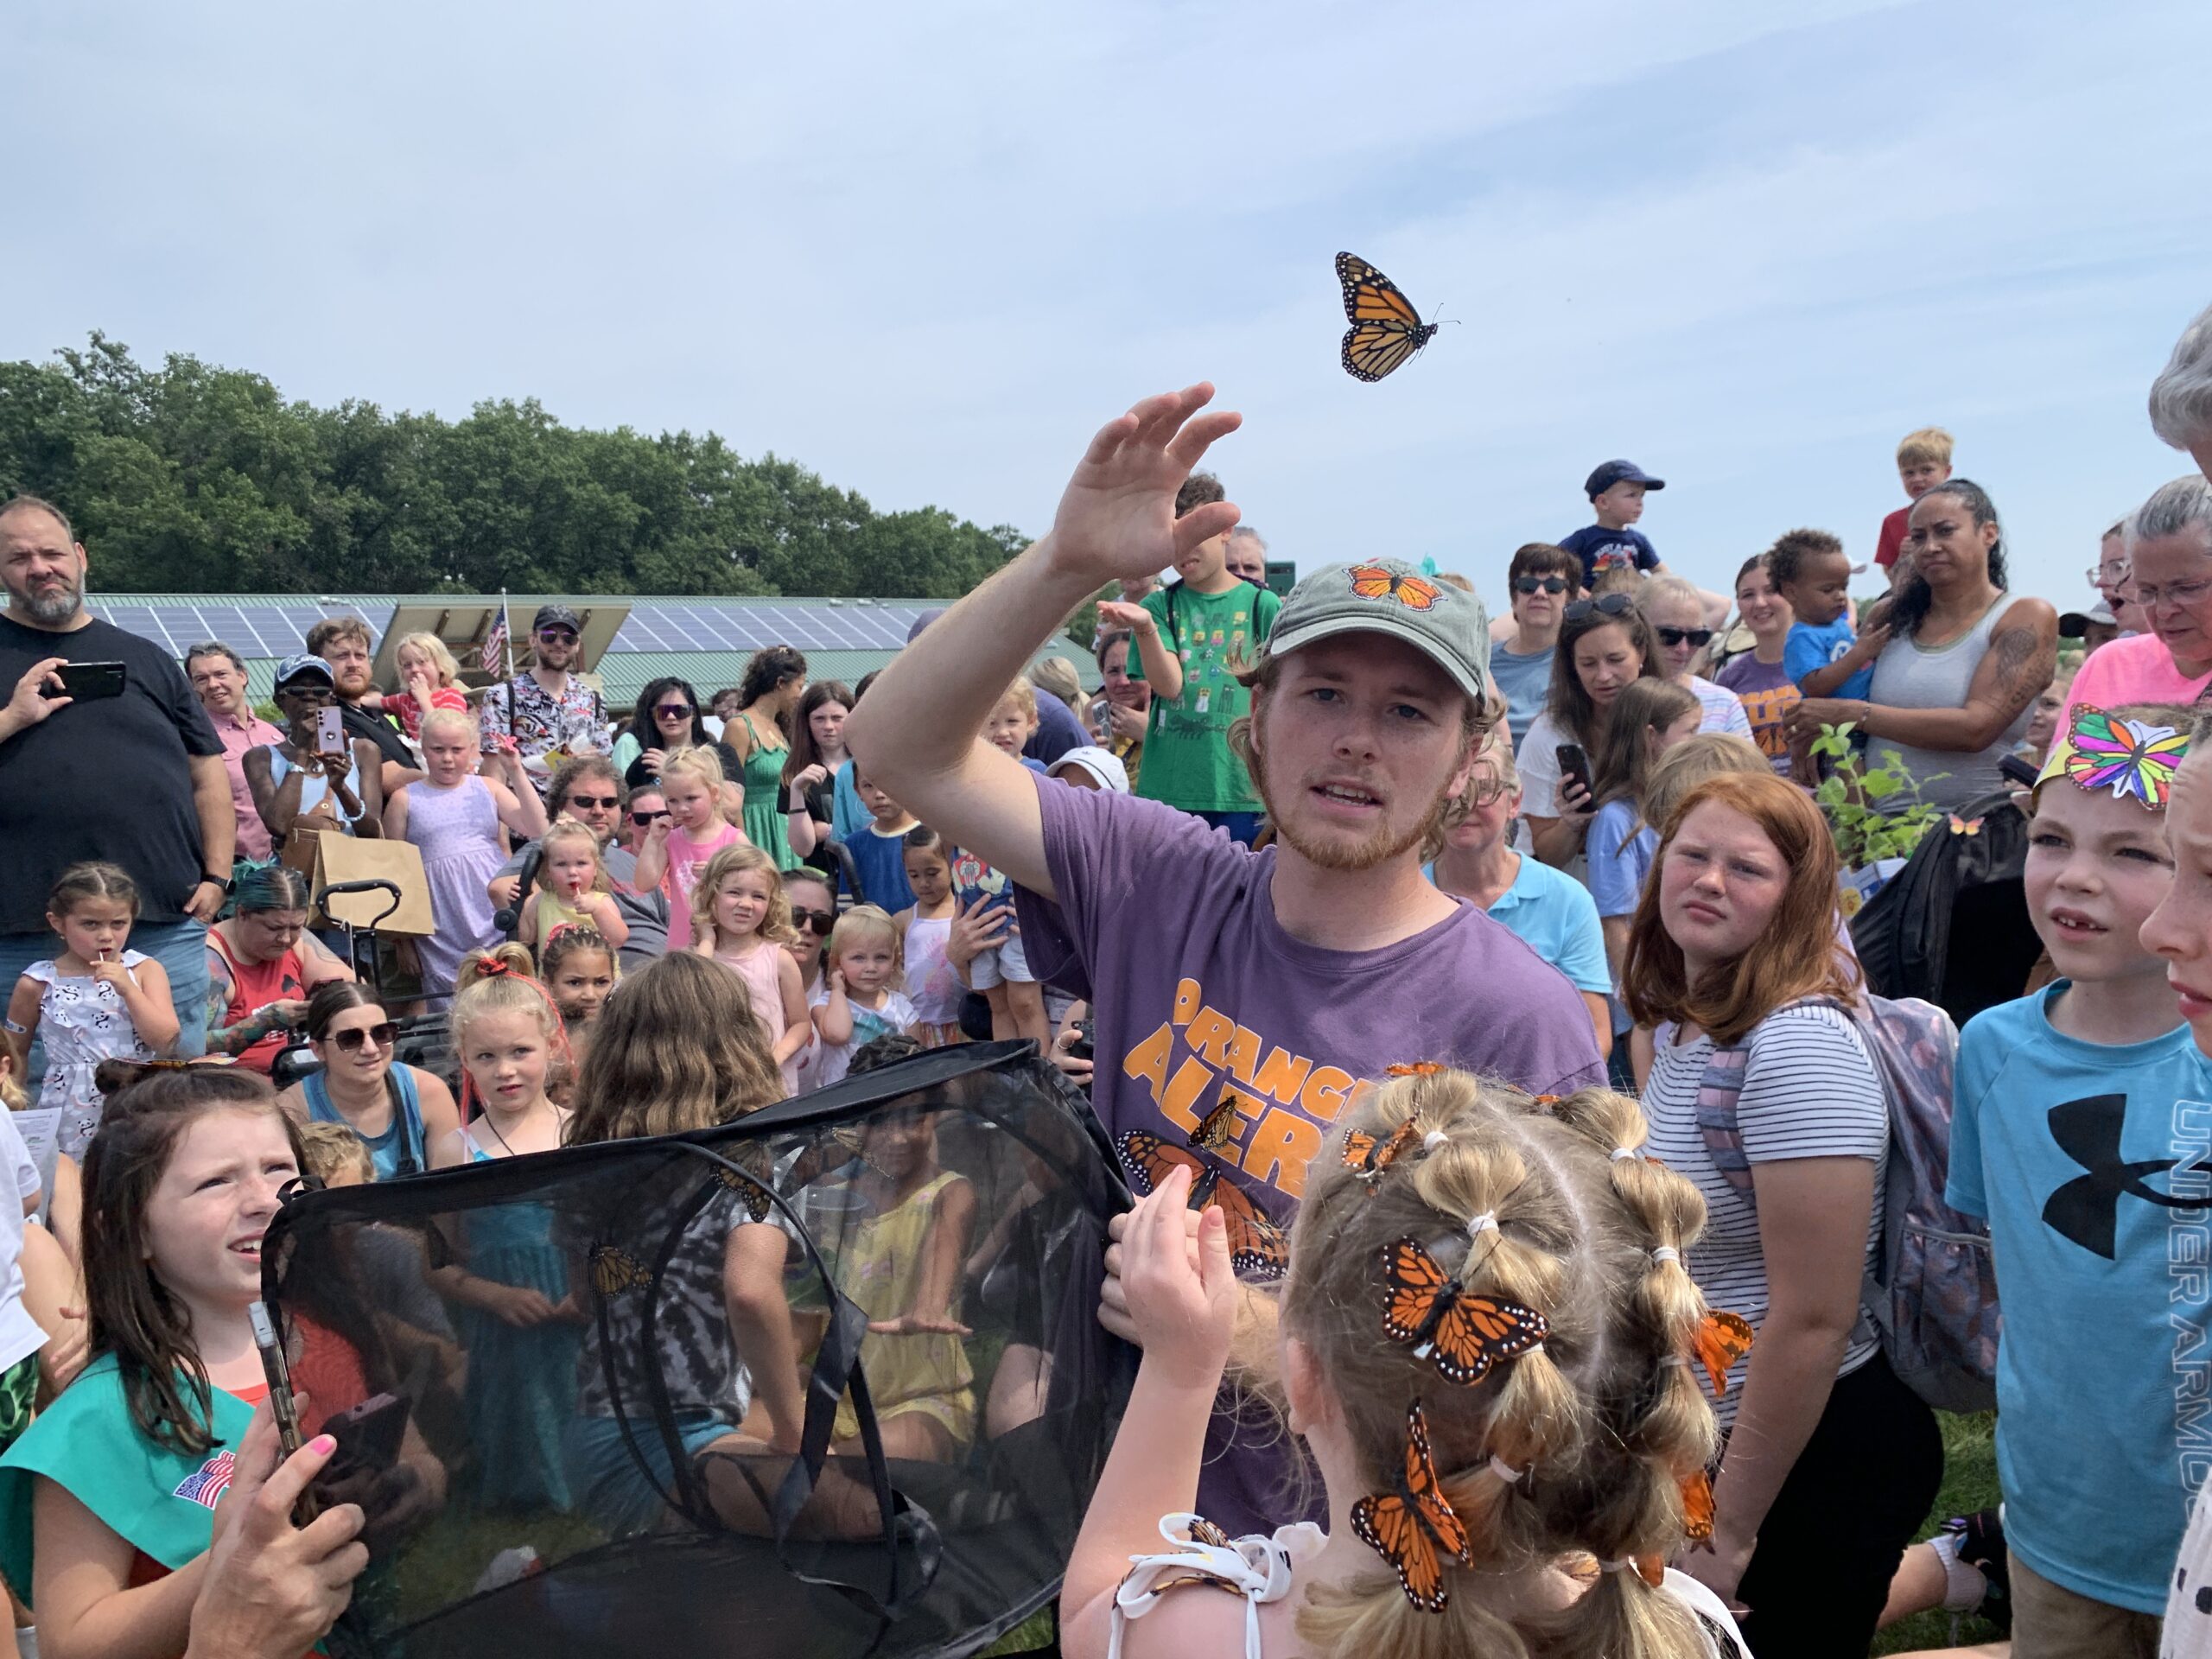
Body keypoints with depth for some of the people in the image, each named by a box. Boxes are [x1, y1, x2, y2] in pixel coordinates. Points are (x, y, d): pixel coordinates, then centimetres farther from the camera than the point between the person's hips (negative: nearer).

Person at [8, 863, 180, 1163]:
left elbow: (166, 1041, -9)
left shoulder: (145, 970, 0)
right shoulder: (37, 984, 0)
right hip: (70, 1118, 0)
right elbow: (16, 1051, 13)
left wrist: (128, 989, -16)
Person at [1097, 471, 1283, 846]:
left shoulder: (1262, 605, 4)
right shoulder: (1160, 605, 5)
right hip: (1167, 789, 0)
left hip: (1241, 790, 0)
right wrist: (1145, 628, -25)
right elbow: (1168, 685, -8)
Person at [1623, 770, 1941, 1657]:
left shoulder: (1800, 1050, -25)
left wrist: (1728, 1530, -18)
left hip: (1816, 1452, -8)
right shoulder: (1684, 1025, 1)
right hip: (1713, 1435, 8)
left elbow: (1812, 1322, -25)